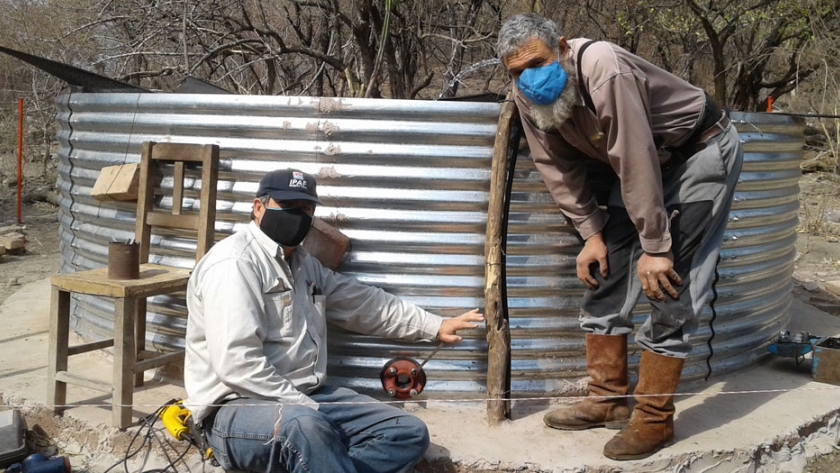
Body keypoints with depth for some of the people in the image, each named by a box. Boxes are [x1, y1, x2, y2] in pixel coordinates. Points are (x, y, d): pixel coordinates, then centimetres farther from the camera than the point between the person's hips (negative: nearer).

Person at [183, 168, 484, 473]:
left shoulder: (302, 263, 16)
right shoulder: (234, 262, -14)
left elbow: (362, 302, 24)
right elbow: (237, 363, -23)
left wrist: (435, 326, 23)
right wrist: (307, 408, -20)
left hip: (304, 398, 9)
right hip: (239, 406, -9)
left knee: (409, 433, 0)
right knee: (306, 427, -41)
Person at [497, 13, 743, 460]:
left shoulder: (603, 71, -35)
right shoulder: (527, 93, -12)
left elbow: (637, 164, -32)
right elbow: (560, 169, -3)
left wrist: (655, 247, -27)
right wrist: (591, 233, -9)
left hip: (702, 150, -8)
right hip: (642, 160, 8)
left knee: (668, 286, -12)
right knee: (604, 272, 4)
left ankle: (654, 420, -4)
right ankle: (607, 399, 13)